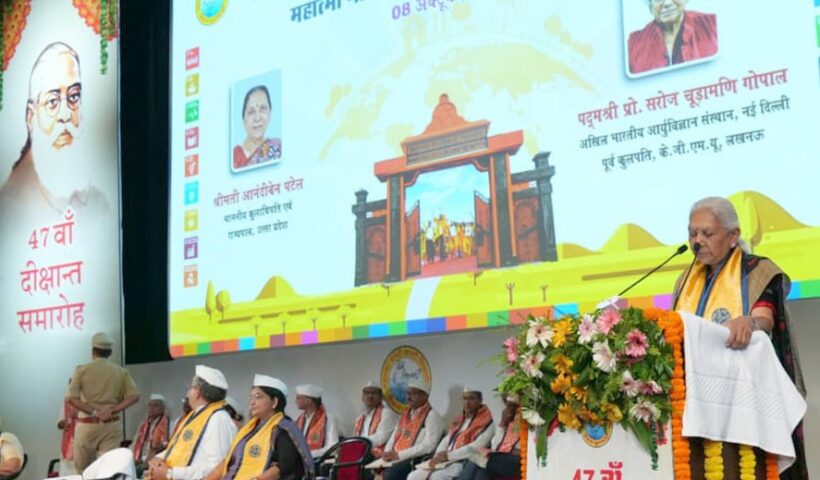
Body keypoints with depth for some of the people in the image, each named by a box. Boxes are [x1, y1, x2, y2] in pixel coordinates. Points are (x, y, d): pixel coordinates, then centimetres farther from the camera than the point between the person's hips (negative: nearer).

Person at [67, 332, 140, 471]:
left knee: (82, 469, 13)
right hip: (112, 425, 1)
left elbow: (71, 398, -11)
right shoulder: (121, 372, 6)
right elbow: (134, 395, -5)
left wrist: (93, 413, -11)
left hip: (87, 424, -1)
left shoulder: (82, 370, 0)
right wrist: (112, 410, -9)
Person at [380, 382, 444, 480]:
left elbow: (429, 445, -13)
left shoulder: (432, 416, -2)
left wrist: (399, 454, -16)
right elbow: (393, 439, 23)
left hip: (415, 461, -7)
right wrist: (388, 454, 0)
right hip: (396, 460, 7)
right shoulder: (405, 416, 22)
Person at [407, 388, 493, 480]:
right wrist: (438, 457, -2)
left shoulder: (485, 422, -4)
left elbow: (476, 447, -16)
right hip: (446, 462, 8)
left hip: (463, 464, -8)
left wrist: (448, 455, -17)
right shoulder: (458, 420, 21)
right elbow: (446, 441, 19)